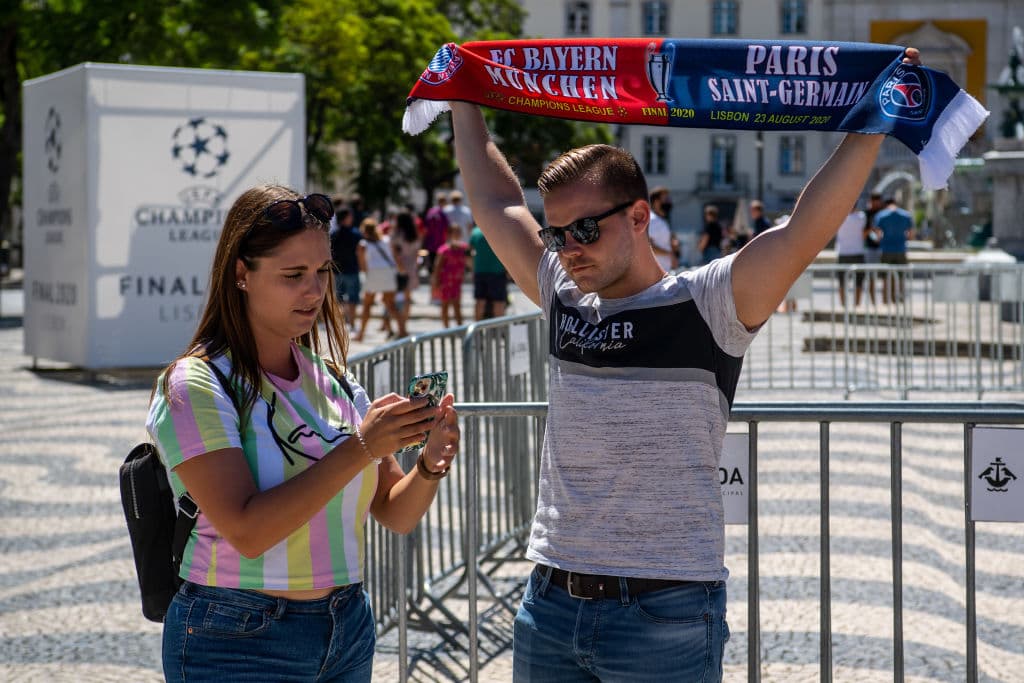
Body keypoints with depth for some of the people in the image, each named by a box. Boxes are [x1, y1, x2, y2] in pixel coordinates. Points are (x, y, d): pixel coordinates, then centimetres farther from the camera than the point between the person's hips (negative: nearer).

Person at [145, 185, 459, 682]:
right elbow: (246, 531, -22)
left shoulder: (332, 378, 5)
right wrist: (359, 448, -25)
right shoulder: (196, 385, -11)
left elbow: (396, 515, 7)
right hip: (238, 641, -5)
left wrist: (430, 465, -14)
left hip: (348, 630, 6)